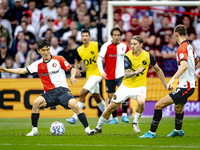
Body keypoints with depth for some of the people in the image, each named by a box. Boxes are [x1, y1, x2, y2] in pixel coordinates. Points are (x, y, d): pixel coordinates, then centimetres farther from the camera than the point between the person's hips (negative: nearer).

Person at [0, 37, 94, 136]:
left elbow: (72, 69, 3)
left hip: (62, 90, -2)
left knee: (74, 105, -28)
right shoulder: (38, 64, 10)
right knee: (36, 103, -24)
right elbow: (23, 71, 14)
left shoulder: (58, 60, 2)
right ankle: (34, 130, -12)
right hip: (49, 93, 2)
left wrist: (72, 77, -19)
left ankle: (87, 129, -21)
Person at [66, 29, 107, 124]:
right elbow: (78, 62, 19)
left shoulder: (96, 45, -13)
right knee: (97, 97, 18)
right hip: (89, 75, 7)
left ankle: (74, 117, -15)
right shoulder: (79, 50, 3)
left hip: (97, 73, -7)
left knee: (82, 94, -17)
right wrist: (76, 69, -1)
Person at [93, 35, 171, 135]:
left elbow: (158, 70, 7)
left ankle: (135, 122, -6)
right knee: (111, 107, 3)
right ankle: (98, 128, 25)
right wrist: (137, 72, -40)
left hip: (140, 86, -1)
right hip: (126, 86, 1)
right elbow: (126, 75, -21)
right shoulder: (127, 56, -13)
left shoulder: (147, 56, -9)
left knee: (141, 102, -33)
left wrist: (165, 85, 10)